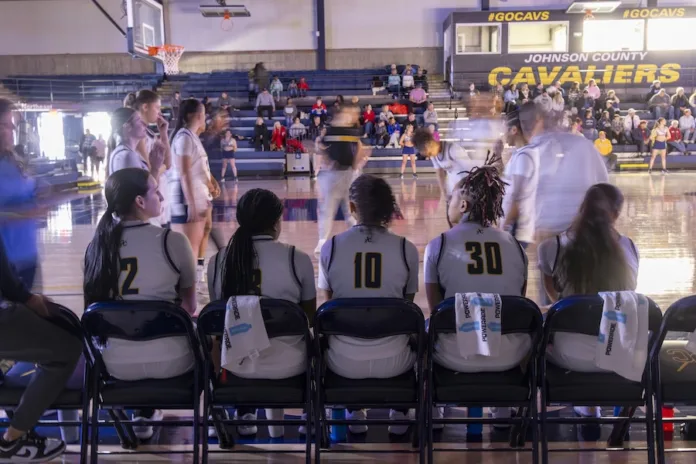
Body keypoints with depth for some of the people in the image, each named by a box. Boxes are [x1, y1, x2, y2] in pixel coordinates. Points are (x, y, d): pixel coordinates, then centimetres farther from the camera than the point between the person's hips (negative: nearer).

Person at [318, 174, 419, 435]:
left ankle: (354, 414, 42)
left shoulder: (331, 247, -8)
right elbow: (407, 303, 5)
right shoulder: (407, 249, -9)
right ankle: (400, 415, 40)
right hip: (393, 362, 0)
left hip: (344, 363, 1)